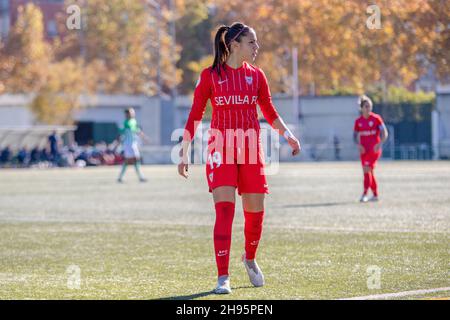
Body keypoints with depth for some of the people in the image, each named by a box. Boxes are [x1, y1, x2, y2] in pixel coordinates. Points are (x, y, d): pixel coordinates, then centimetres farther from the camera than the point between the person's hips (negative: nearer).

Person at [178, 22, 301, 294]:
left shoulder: (256, 75, 8)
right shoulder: (210, 75, -2)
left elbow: (270, 112, 17)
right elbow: (195, 116, 1)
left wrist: (288, 135, 3)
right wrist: (185, 153, -1)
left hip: (251, 150, 3)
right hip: (221, 151, -3)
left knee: (255, 213, 6)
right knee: (224, 212, -15)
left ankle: (250, 259, 35)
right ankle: (223, 277, -13)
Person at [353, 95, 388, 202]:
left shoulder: (376, 118, -5)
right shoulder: (358, 121, 5)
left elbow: (384, 133, -5)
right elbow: (355, 135, 13)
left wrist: (379, 144, -18)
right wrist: (359, 145, -5)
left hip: (374, 149, -4)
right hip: (364, 149, 4)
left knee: (366, 169, -19)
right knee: (369, 172, 8)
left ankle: (365, 194, -18)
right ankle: (375, 195, 20)